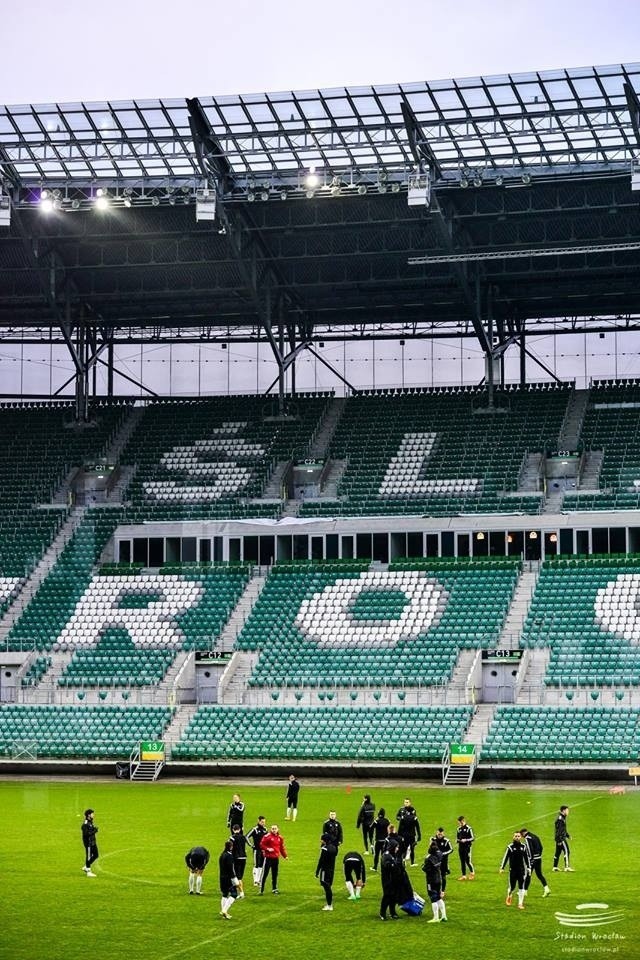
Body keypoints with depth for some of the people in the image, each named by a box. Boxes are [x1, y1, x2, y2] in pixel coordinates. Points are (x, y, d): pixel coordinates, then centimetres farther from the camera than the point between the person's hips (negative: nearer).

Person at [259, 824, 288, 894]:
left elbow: (282, 847, 16)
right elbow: (261, 845, -9)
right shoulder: (267, 836, -10)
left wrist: (285, 856, 10)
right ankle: (261, 889, -2)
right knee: (265, 873, -5)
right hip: (268, 857, -6)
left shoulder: (280, 838, 8)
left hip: (276, 858, 6)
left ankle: (274, 888, 23)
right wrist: (267, 849, -22)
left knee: (275, 874, 13)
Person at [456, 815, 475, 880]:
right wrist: (457, 840, -5)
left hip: (467, 847, -5)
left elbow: (472, 838, -7)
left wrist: (465, 840, -19)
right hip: (460, 847, 5)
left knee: (467, 861, -7)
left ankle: (472, 873, 16)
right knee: (462, 861, 7)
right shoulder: (458, 829, 11)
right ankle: (463, 875, 13)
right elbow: (457, 838, 18)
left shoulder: (468, 828, -7)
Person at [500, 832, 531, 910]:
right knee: (512, 886, 1)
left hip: (522, 870, 2)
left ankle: (520, 904, 5)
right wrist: (502, 868, -4)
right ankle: (509, 896, 34)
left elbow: (527, 857, 12)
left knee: (521, 887, -1)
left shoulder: (523, 846, 4)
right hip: (513, 870, -2)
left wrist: (528, 867, 12)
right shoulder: (510, 847, -4)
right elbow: (505, 857, -1)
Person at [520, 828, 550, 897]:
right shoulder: (535, 836, 15)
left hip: (532, 859, -8)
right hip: (539, 858, 8)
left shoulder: (527, 838, -10)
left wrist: (531, 859, -16)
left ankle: (525, 891, 9)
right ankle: (546, 888, -2)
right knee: (539, 874, 11)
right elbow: (541, 847, 17)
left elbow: (530, 850, -18)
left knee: (528, 875, 2)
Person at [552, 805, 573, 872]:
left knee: (558, 852, 12)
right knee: (566, 851, -11)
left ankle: (555, 867, 17)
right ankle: (567, 867, -13)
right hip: (561, 839, -10)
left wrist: (568, 835, 22)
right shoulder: (560, 819, -18)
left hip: (562, 838, 10)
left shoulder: (563, 818, 14)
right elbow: (558, 830, -21)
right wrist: (559, 840, -23)